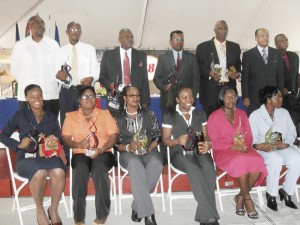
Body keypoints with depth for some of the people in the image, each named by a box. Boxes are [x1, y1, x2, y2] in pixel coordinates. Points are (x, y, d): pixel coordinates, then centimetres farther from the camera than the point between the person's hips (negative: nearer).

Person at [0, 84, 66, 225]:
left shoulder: (51, 118, 12)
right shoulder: (20, 116, 7)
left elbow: (59, 140, 10)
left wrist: (55, 139, -15)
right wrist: (18, 145, -8)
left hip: (47, 155, 2)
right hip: (26, 157, -2)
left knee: (59, 172, -34)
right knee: (40, 173, -38)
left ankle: (53, 209, -8)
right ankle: (40, 211, -9)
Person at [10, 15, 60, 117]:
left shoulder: (53, 44, 7)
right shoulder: (20, 46, 5)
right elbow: (14, 69, 11)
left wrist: (51, 81, 5)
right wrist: (26, 83, 9)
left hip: (51, 94, 1)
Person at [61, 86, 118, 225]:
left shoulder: (105, 114, 14)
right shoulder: (71, 116, 16)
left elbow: (113, 136, 4)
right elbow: (65, 139, 6)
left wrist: (100, 149, -14)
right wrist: (78, 144, -15)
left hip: (103, 153, 0)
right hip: (80, 154, 1)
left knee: (99, 169, -35)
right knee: (80, 170, -34)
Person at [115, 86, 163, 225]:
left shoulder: (148, 114, 13)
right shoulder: (118, 118, 10)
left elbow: (157, 136, 10)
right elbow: (115, 143, 6)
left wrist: (149, 149, -8)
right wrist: (129, 147, -14)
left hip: (149, 151, 2)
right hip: (128, 153, -1)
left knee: (156, 164, -36)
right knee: (136, 165, -39)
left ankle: (137, 207, -23)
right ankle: (147, 213, -38)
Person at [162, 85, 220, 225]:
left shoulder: (200, 114, 18)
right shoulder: (169, 116, 8)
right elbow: (165, 140, 4)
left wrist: (207, 145, -11)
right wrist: (178, 141, -19)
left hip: (198, 151, 3)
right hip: (179, 153, -2)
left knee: (209, 169, -33)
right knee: (194, 169, -36)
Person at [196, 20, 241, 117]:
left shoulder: (235, 47, 15)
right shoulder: (202, 47, 4)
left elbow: (238, 66, 20)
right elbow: (198, 68, 2)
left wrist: (237, 74, -2)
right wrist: (209, 73, -17)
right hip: (210, 92, -3)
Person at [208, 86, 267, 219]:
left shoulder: (242, 114, 16)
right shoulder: (214, 117, 1)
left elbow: (249, 136, 13)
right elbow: (214, 142, -5)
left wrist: (245, 146, -10)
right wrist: (233, 147, -18)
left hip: (243, 149, 4)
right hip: (224, 151, -4)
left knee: (258, 161, -27)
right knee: (241, 161, -35)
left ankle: (241, 196, -9)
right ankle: (247, 199, -16)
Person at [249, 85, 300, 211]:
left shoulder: (284, 113, 10)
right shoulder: (255, 115, -3)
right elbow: (251, 138, -8)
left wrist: (286, 143, -10)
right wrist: (259, 146, -29)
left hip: (282, 147, 4)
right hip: (264, 149, -4)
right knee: (276, 160, -35)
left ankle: (286, 191, -6)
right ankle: (271, 195, -15)